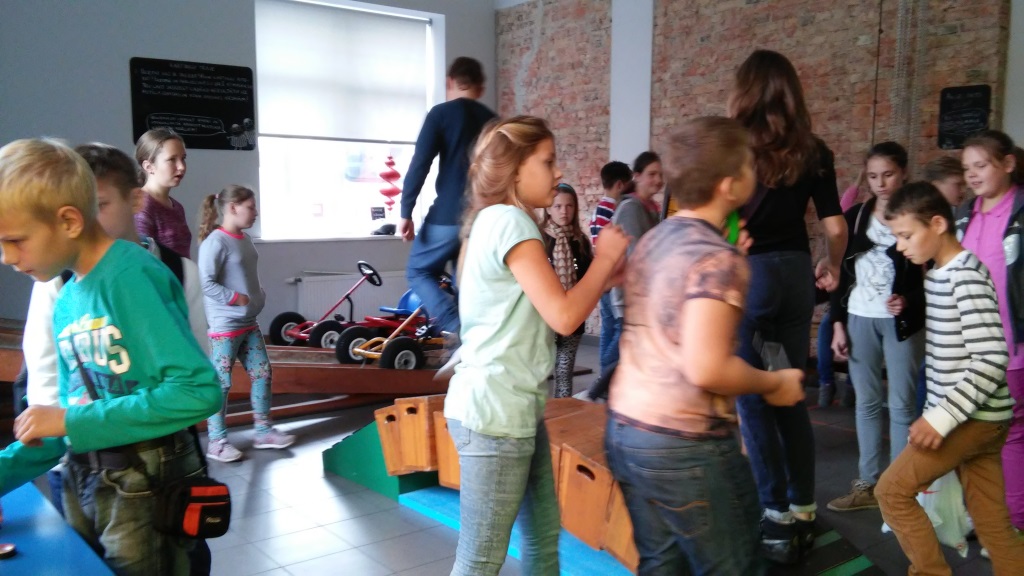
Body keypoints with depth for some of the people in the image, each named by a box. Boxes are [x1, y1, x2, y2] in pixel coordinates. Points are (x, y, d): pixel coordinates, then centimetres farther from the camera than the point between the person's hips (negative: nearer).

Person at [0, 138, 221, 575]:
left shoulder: (132, 275, -18)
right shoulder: (65, 301, 6)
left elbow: (199, 391, -25)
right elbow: (74, 424, 12)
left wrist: (72, 421, -19)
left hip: (145, 492, -7)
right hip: (82, 487, 8)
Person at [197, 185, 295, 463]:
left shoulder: (245, 238, 11)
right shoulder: (216, 242, -16)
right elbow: (206, 283, -21)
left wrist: (259, 296, 7)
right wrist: (235, 298, -19)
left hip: (249, 323, 9)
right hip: (225, 326, -9)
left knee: (262, 374, 11)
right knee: (221, 383, -1)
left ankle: (263, 431, 23)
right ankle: (217, 442, 9)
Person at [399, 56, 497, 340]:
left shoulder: (441, 113, -2)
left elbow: (419, 164, -10)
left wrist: (406, 212, -7)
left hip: (448, 215, -5)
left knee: (419, 271, 11)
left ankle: (457, 329, -9)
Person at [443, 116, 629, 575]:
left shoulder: (498, 222, 15)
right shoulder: (509, 221, -15)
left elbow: (549, 310, 15)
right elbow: (563, 317, -20)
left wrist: (606, 273, 8)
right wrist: (604, 258, -6)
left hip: (514, 407, 10)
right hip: (494, 412, -10)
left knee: (543, 538, 18)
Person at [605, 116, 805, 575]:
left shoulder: (654, 239, 8)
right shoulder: (717, 258, -18)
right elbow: (706, 369, -27)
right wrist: (774, 383, -10)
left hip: (624, 428, 8)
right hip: (685, 444, -8)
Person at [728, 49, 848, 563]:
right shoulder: (812, 151, 5)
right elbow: (835, 226, 5)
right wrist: (832, 268, 24)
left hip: (744, 274, -4)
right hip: (795, 274, 5)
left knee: (751, 400, 5)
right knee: (791, 398, 15)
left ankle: (778, 517, 10)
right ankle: (803, 512, 22)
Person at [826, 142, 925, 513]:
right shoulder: (855, 217, 7)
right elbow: (842, 275, 8)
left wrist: (908, 301, -20)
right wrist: (838, 324, 4)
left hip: (902, 323, -3)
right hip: (859, 320, 4)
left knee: (902, 404, 2)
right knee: (866, 402, 10)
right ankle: (867, 484, 19)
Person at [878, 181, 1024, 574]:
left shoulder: (966, 275, -17)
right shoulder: (938, 274, 11)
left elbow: (992, 359, -24)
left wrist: (942, 418, -24)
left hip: (974, 418, -8)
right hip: (975, 417, 8)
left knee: (892, 491, -2)